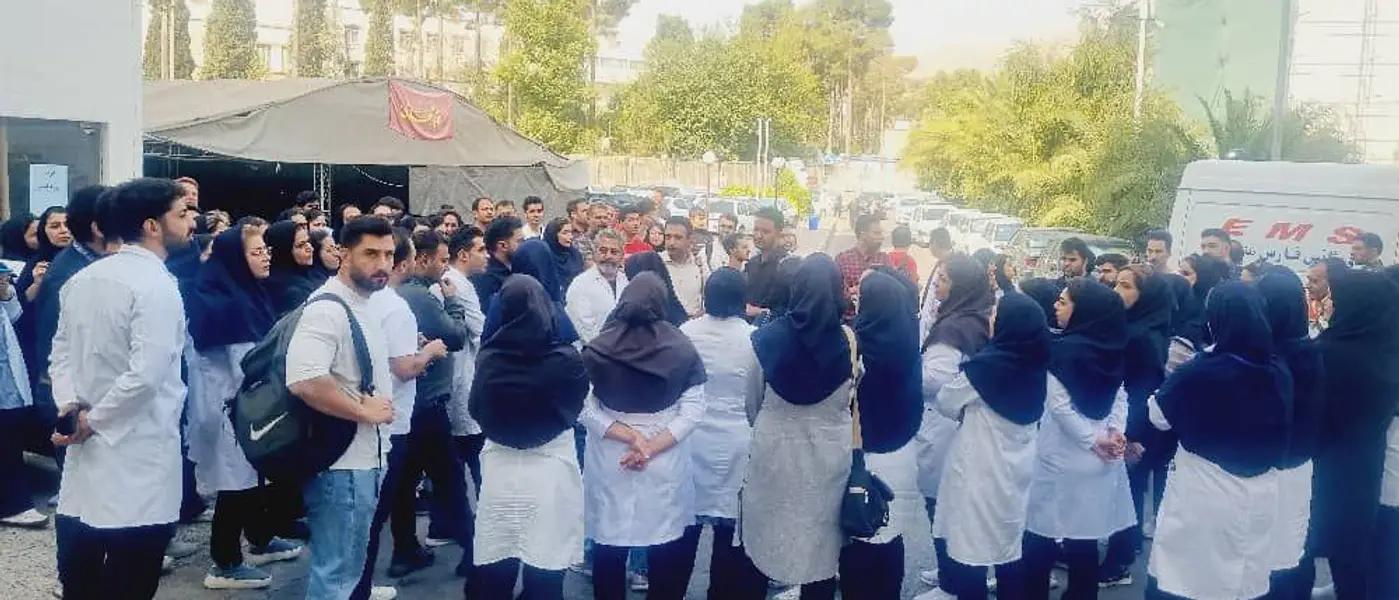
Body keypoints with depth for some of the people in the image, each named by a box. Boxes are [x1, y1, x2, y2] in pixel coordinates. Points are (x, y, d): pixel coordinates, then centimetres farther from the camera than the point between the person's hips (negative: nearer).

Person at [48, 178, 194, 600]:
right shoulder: (156, 284, -16)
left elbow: (60, 353, 11)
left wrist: (71, 405, -3)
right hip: (138, 454, -8)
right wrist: (94, 419, -13)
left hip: (87, 453, 8)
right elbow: (146, 374, -24)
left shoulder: (82, 279, 10)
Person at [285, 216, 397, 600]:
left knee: (348, 569, 21)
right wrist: (364, 410, -22)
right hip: (341, 463, -10)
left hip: (363, 459, 10)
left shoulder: (363, 304, 12)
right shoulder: (328, 308, -19)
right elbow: (302, 380, -34)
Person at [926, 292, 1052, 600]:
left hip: (982, 471, -7)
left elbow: (945, 403, -6)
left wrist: (967, 411, 14)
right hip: (1017, 470, 7)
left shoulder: (985, 366, -19)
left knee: (970, 548, 4)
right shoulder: (1037, 366, -1)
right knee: (1009, 549, 16)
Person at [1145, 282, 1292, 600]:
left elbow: (1159, 417, -2)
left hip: (1204, 500, -5)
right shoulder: (1279, 372, -4)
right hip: (1259, 501, 5)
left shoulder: (1198, 372, -18)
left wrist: (1176, 375, 11)